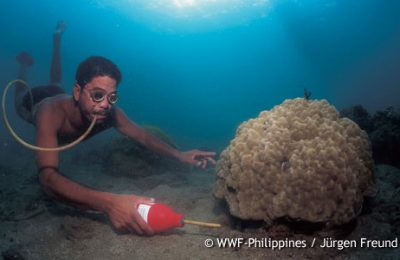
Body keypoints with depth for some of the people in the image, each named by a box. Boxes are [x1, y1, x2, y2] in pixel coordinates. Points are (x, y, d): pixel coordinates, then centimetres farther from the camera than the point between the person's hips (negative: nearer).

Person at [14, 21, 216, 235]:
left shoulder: (111, 114, -45)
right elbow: (48, 178, -68)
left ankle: (58, 39, 53)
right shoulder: (52, 113, -57)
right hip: (37, 101, -2)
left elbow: (144, 137, -29)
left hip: (60, 97, 3)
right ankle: (25, 63, 52)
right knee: (20, 101, 35)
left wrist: (179, 155, -48)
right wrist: (109, 203, -83)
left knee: (55, 84, 38)